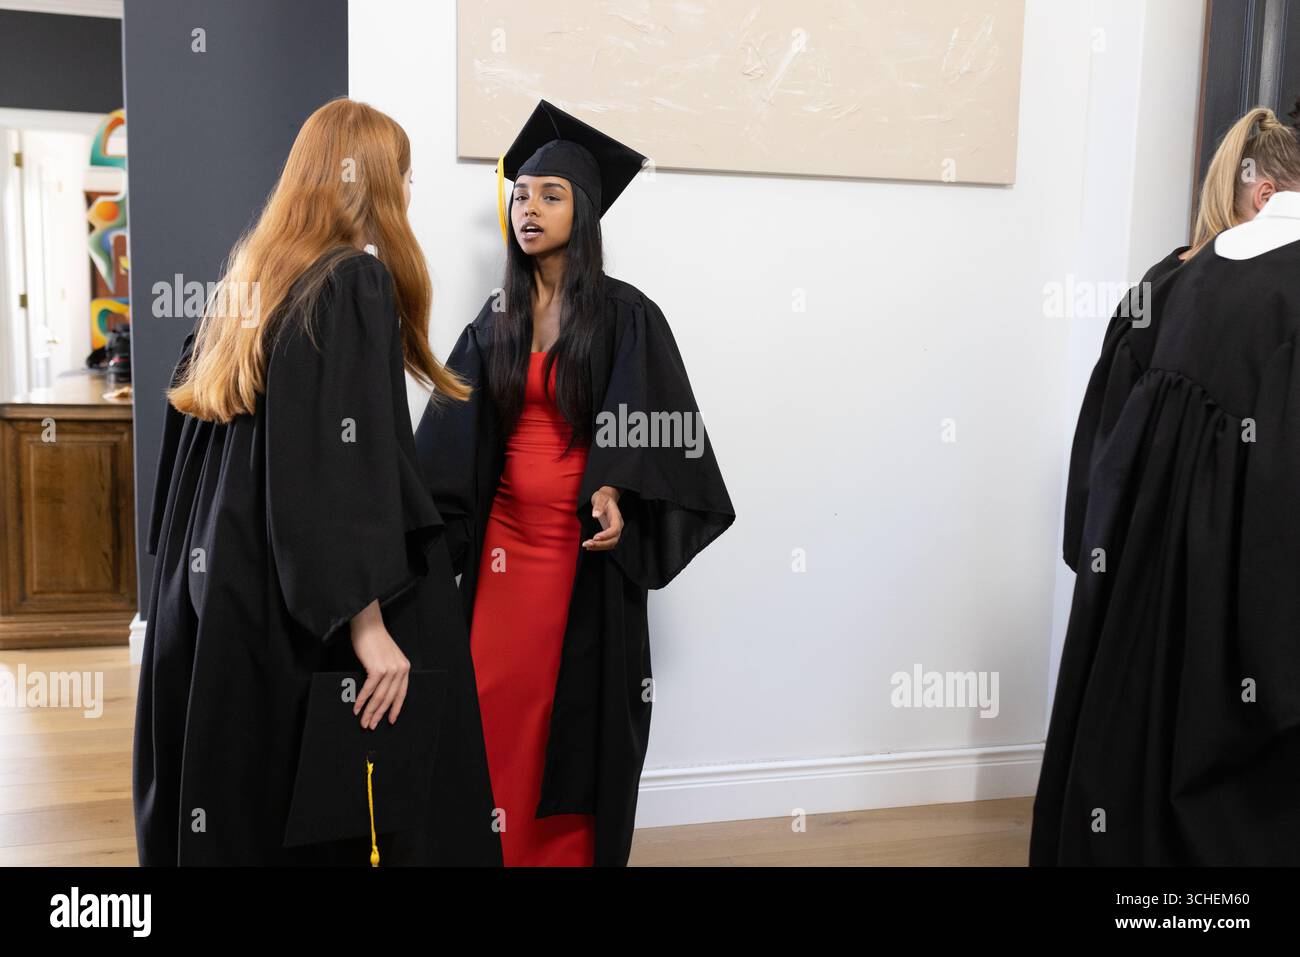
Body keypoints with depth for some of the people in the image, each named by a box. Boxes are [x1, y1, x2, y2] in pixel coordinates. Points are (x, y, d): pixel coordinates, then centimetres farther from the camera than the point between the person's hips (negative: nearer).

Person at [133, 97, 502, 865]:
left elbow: (196, 429, 17)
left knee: (237, 800, 17)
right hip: (300, 608, -8)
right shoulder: (355, 283, -14)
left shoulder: (247, 281, 11)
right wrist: (368, 624, -24)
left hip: (223, 581, 9)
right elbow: (346, 465, -23)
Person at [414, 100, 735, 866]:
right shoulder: (498, 318, 9)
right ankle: (503, 846, 22)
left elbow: (655, 432, -11)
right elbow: (455, 438, 7)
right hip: (506, 537, 4)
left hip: (586, 543, -4)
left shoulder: (625, 314, -6)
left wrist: (615, 496, -28)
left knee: (581, 712, 5)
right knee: (497, 713, 5)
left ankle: (577, 850, 22)